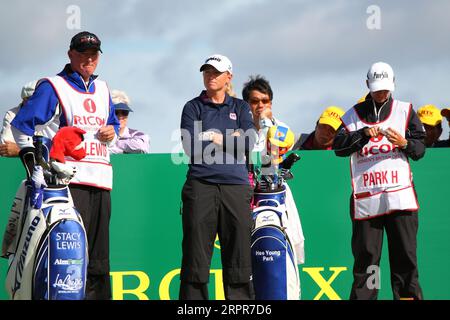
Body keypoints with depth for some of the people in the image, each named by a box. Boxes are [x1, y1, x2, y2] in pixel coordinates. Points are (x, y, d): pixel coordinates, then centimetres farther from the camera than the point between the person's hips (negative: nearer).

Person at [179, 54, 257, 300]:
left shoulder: (240, 107, 17)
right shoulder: (193, 108, 11)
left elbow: (248, 142, 0)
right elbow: (191, 146, -4)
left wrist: (214, 138, -2)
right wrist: (230, 139, 0)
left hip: (236, 186, 2)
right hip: (201, 185, -1)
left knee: (239, 251, 0)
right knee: (196, 251, -3)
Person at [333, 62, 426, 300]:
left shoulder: (405, 111, 14)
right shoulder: (354, 114, 13)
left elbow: (420, 149, 9)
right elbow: (338, 146, 1)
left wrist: (404, 143, -12)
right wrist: (364, 134, -12)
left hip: (400, 195, 0)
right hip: (365, 198, 0)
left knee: (405, 254, -3)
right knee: (365, 255, 0)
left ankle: (409, 296, -1)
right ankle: (361, 297, 3)